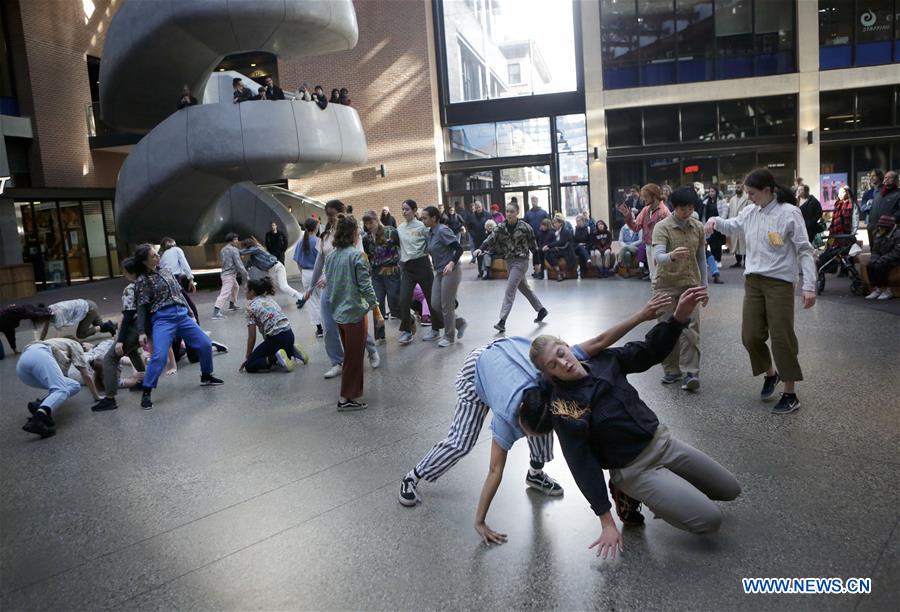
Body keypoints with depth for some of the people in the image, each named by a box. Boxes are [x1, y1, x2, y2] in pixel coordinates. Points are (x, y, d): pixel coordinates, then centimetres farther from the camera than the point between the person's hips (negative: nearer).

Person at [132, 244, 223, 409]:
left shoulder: (166, 272, 16)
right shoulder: (142, 281, -1)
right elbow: (142, 308, -6)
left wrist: (190, 314, 21)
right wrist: (141, 332, -14)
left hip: (182, 315, 6)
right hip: (162, 319, -6)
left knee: (205, 344, 5)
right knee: (159, 356, -21)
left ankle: (206, 376, 26)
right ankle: (146, 393, -11)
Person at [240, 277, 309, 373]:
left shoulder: (251, 307, -3)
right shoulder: (269, 299, 18)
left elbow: (252, 337, -3)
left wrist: (247, 357, 8)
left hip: (276, 338, -7)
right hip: (289, 335, 8)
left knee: (249, 366, 4)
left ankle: (274, 359, -17)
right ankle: (292, 351, 11)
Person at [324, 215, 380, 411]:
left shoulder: (330, 256, 6)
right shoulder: (356, 255, -15)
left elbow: (329, 283, 11)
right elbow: (365, 286, -17)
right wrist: (377, 310, -11)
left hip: (338, 313, 7)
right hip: (354, 312, -7)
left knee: (350, 354, 22)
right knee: (354, 357, 4)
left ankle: (350, 393, 32)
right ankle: (346, 399, 8)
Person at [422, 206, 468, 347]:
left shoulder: (443, 231, -15)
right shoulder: (429, 234, 9)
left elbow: (459, 248, -19)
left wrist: (451, 263, -31)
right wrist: (435, 264, 5)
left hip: (450, 272, -8)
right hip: (439, 272, 8)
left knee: (447, 305, 0)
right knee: (435, 303, 6)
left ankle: (449, 337, 16)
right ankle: (460, 323, 24)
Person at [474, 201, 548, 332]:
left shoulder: (525, 227, -12)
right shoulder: (501, 227, 0)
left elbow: (533, 245, -4)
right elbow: (491, 238, -13)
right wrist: (481, 248, -31)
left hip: (521, 261, -6)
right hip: (509, 261, 6)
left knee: (509, 290, -13)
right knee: (524, 288, 19)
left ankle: (502, 321, -14)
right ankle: (541, 310, 38)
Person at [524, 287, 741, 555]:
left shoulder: (603, 360, -7)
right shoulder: (562, 408, -23)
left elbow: (650, 351, 3)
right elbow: (583, 466, -19)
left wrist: (679, 316, -14)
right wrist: (607, 522, -17)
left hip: (662, 440, 7)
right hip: (635, 469, -7)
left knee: (730, 490, 17)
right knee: (710, 519, -11)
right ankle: (629, 496, 3)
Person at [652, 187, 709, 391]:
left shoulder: (698, 227, 3)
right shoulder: (662, 227, -10)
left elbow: (701, 259, 12)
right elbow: (658, 257, -26)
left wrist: (703, 286, 12)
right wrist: (672, 256, -48)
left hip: (690, 284, 2)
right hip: (666, 285, -2)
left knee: (690, 329, -7)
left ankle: (690, 373, -6)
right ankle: (671, 370, 16)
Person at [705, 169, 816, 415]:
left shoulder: (789, 213, -11)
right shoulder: (750, 212, 6)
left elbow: (805, 250, -11)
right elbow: (731, 227, 25)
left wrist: (809, 286, -17)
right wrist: (715, 220, 2)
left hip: (779, 283, -6)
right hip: (753, 281, 6)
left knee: (781, 338, -2)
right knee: (750, 335, 7)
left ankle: (791, 395, 9)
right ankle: (770, 374, 34)